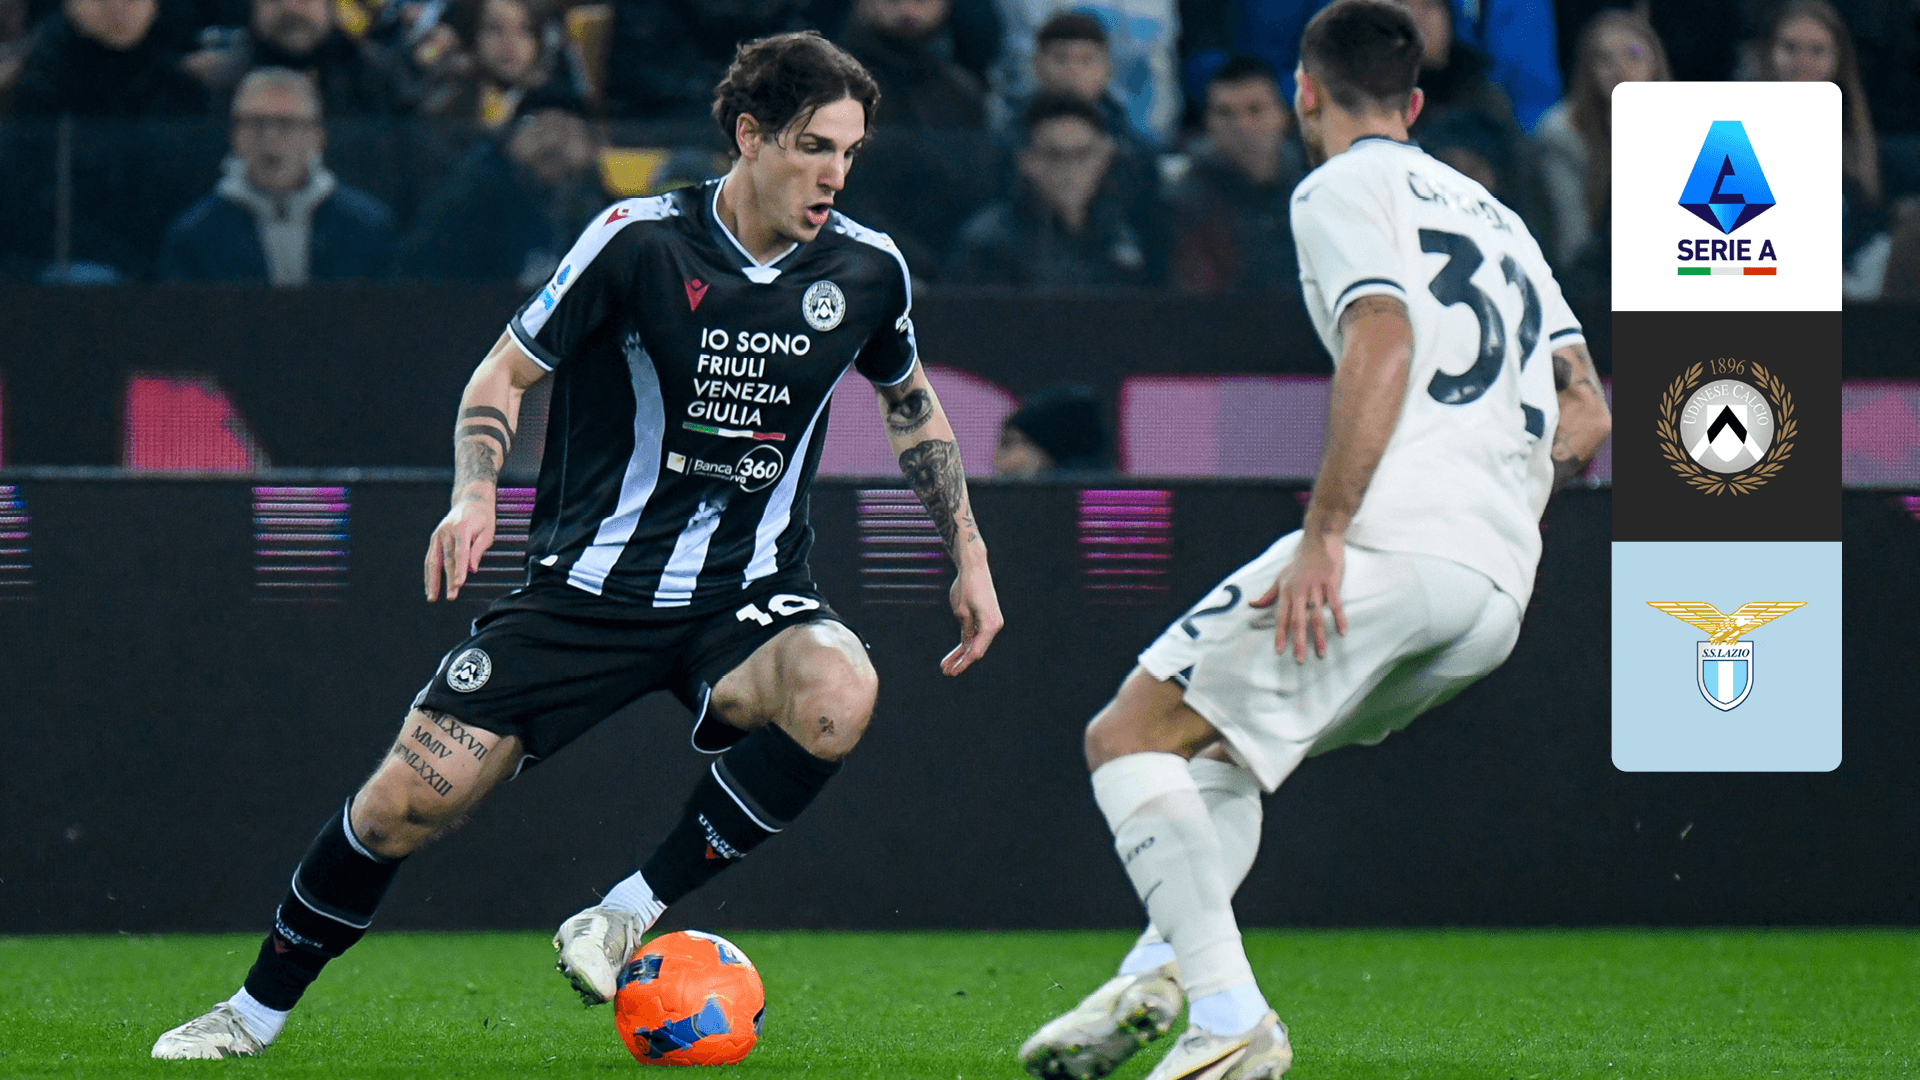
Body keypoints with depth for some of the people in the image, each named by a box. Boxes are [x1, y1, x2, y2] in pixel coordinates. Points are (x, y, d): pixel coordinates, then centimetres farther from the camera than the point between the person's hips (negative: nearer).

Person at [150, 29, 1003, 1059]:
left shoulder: (867, 269, -2)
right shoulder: (640, 241, -11)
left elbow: (912, 402, 19)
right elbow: (505, 370, -1)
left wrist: (968, 557, 16)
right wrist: (474, 493, -19)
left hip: (747, 590, 2)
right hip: (591, 579, -2)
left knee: (837, 694, -34)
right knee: (410, 798, -8)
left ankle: (628, 916, -18)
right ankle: (255, 1012, 16)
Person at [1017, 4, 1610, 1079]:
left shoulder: (1340, 190, 4)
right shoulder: (1495, 216, 27)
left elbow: (1384, 342, -14)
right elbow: (1587, 415, 20)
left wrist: (1326, 533, -18)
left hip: (1390, 548, -8)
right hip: (1500, 596, 8)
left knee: (1129, 738, -3)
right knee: (1227, 746, 26)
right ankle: (1160, 972, 7)